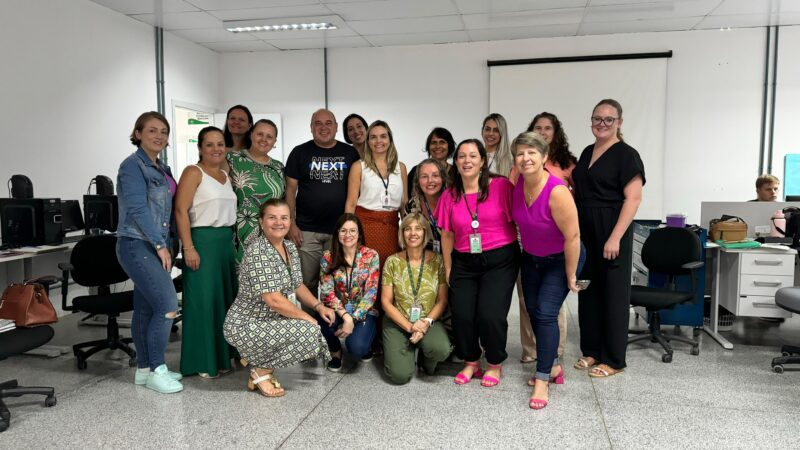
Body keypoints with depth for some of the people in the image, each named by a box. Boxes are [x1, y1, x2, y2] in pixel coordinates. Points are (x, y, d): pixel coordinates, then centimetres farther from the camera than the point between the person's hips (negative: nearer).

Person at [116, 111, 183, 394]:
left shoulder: (162, 169, 16)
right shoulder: (132, 166, -9)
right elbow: (138, 209, -17)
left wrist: (166, 244, 12)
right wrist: (160, 244, -17)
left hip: (154, 246, 8)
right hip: (137, 245, -8)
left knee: (146, 308, 11)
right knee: (167, 306, -13)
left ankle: (145, 369, 19)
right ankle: (156, 370, -2)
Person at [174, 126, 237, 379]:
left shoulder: (225, 175, 15)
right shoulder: (193, 173, -6)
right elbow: (181, 210, -13)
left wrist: (233, 240, 11)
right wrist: (188, 248, -17)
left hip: (226, 241, 7)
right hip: (203, 240, -7)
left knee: (226, 298, 10)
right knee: (203, 300, -3)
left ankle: (223, 356, 21)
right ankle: (203, 363, 6)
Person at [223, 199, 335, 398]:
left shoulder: (290, 247, 4)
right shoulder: (257, 252, -22)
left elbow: (297, 285, 14)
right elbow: (274, 301, -26)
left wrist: (319, 306, 0)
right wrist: (307, 318, -18)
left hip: (269, 322, 9)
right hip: (245, 326, -9)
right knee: (309, 331, -21)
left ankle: (258, 361, 11)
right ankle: (261, 371, 0)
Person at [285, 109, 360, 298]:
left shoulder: (350, 153, 7)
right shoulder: (300, 153, 5)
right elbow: (290, 189, 3)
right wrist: (292, 224, -4)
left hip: (341, 230, 1)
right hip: (306, 231, 0)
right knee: (307, 283, 3)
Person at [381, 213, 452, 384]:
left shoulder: (437, 261, -3)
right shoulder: (393, 262, -3)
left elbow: (442, 300, 0)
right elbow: (386, 301, -3)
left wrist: (427, 322, -16)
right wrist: (409, 326, -13)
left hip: (428, 321, 0)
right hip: (398, 323, 0)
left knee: (441, 349, -32)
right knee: (400, 375, -18)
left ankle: (426, 358, 7)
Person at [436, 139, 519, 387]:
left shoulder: (501, 186, -7)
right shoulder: (449, 195, 4)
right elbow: (447, 234, 10)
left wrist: (524, 254, -4)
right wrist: (448, 269, 12)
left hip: (500, 260, -3)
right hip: (464, 263, 3)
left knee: (490, 315, -11)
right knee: (462, 315, -5)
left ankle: (495, 364, 17)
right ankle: (471, 362, 23)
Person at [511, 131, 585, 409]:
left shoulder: (557, 192, -30)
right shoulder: (518, 183, -12)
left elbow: (573, 236, -25)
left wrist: (571, 276, -19)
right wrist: (525, 249, 10)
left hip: (560, 260, -6)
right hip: (531, 258, 7)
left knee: (546, 312, -12)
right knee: (533, 310, 9)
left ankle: (542, 380, -2)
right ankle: (553, 366, 28)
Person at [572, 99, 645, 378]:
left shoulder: (626, 155, -8)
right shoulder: (587, 153, 14)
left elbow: (633, 198, -15)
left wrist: (615, 238, -21)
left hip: (611, 234, -7)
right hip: (585, 234, 7)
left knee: (613, 293, 2)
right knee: (587, 291, 11)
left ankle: (613, 360, 13)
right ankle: (591, 351, 25)